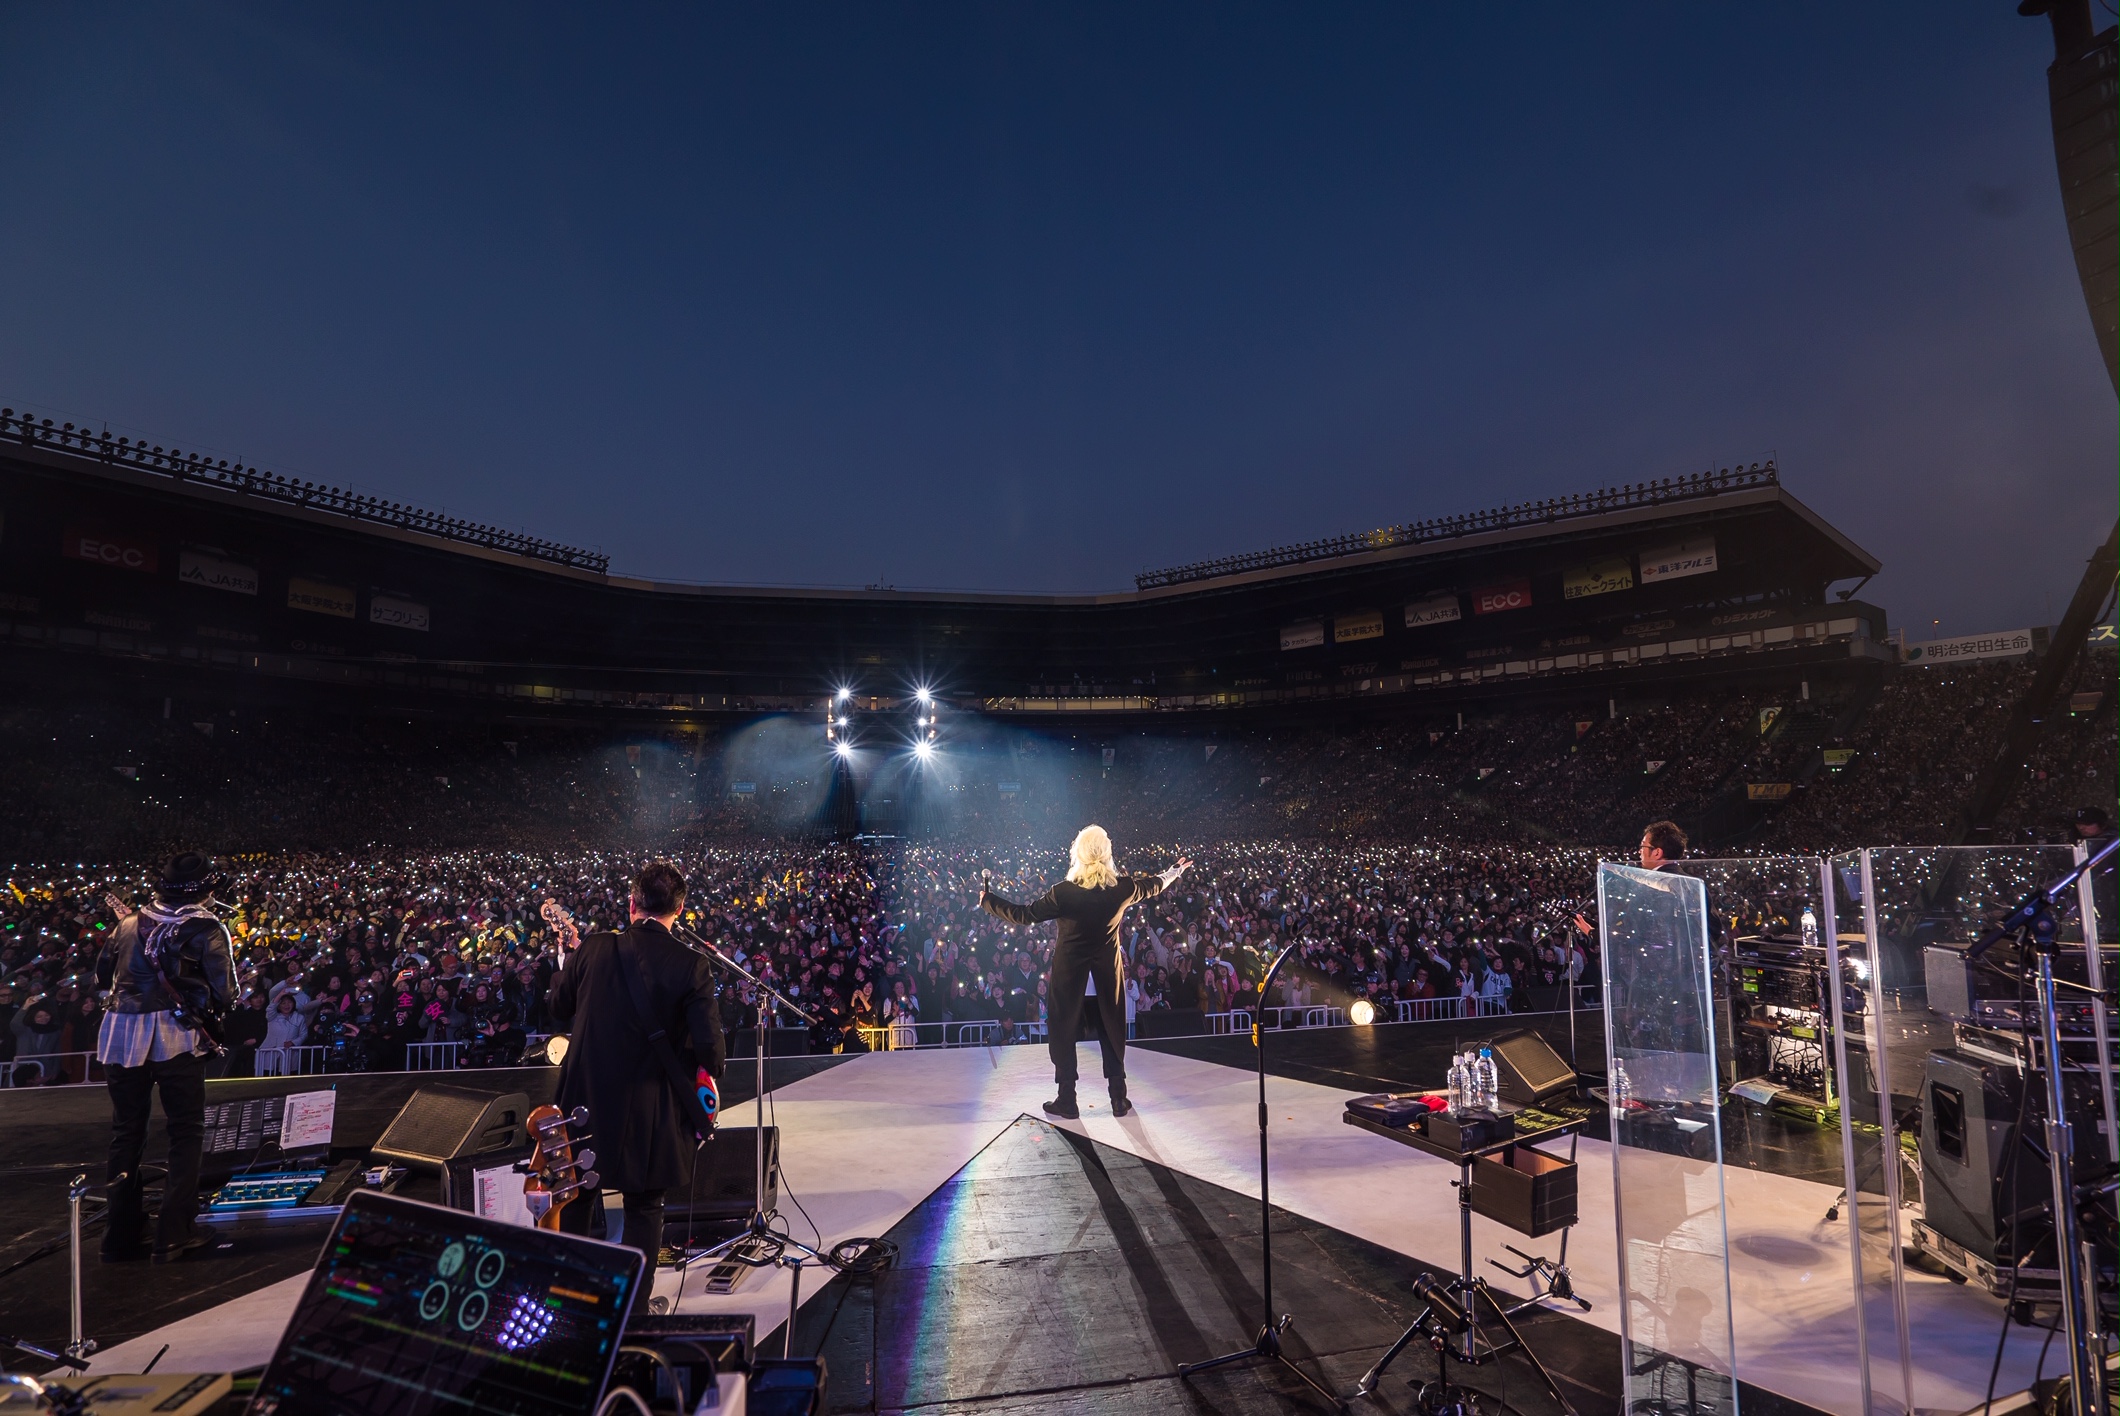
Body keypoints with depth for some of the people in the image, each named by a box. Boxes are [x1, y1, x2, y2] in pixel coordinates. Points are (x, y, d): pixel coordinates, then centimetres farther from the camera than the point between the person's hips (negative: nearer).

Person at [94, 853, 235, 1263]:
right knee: (185, 1133, 4)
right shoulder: (206, 929, -4)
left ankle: (120, 1234, 19)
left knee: (126, 1133, 15)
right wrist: (211, 1005, 11)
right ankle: (174, 1234, 2)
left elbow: (102, 974, 19)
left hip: (121, 1033, 5)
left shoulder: (130, 922, 10)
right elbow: (223, 991, -8)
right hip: (175, 1035, -5)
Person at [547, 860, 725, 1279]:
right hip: (650, 1111, -2)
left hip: (586, 1098, 3)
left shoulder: (592, 949, -9)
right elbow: (711, 1048, -19)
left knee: (574, 1198, 23)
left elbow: (556, 1009, 6)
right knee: (644, 1207, 14)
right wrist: (707, 1067, 3)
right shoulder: (692, 966, -16)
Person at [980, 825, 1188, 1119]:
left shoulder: (1064, 893, -22)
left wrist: (987, 900, -2)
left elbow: (1024, 915, -14)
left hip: (1069, 966, -3)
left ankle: (1067, 1100, 16)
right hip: (1107, 964, 3)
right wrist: (1177, 869, 27)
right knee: (1112, 1025, 15)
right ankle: (1119, 1097, 21)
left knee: (1063, 1027, 10)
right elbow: (1155, 885, 6)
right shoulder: (1123, 888, -13)